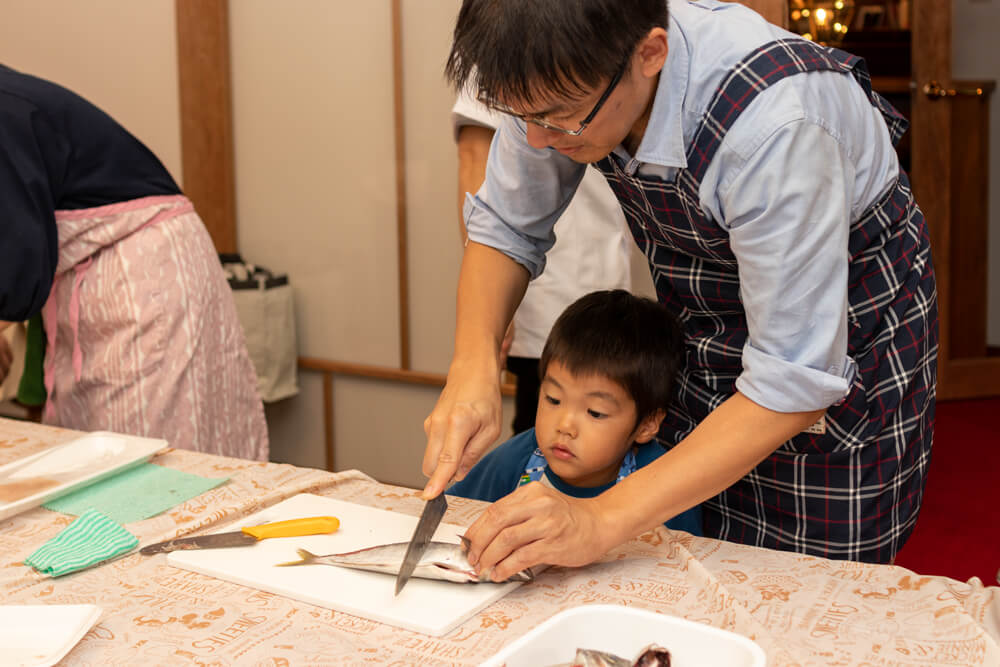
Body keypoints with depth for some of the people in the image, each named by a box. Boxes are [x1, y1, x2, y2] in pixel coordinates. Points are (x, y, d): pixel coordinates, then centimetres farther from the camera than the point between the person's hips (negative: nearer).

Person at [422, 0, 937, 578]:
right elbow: (507, 228, -4)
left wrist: (604, 520, -37)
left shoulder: (773, 122, -38)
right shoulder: (562, 79, -21)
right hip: (699, 335, 5)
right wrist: (473, 368, -22)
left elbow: (795, 382, -34)